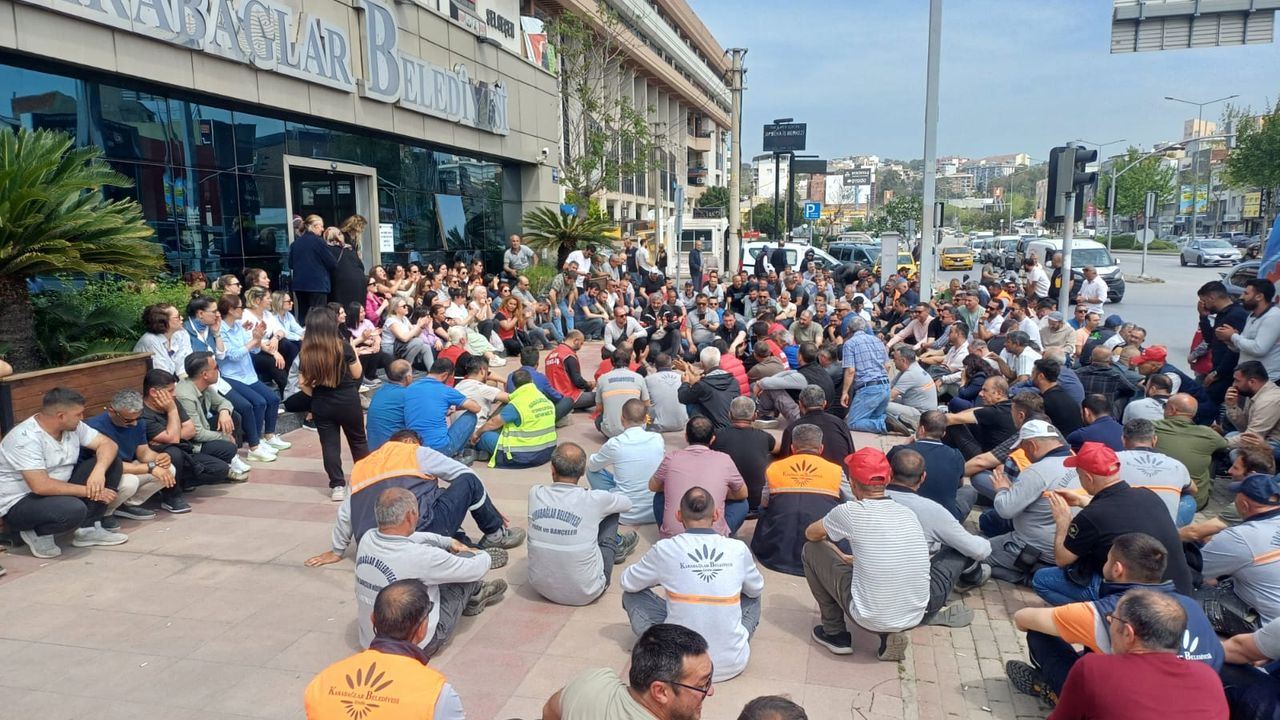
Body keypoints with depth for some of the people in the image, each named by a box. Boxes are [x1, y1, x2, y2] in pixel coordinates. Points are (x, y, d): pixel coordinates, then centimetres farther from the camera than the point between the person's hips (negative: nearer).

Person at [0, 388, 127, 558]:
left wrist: (99, 471, -25)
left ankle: (89, 529, -1)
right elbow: (41, 486, -33)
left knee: (111, 462, -6)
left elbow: (107, 444, -4)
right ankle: (37, 533, -3)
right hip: (19, 503, -8)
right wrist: (90, 491, -26)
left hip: (58, 491, 8)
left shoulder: (72, 426, -3)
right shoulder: (26, 439, -27)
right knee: (74, 509, -38)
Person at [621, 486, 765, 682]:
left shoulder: (665, 548, -9)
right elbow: (757, 589, 15)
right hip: (732, 663, 2)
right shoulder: (738, 549, -5)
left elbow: (626, 582, 8)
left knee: (631, 595, 17)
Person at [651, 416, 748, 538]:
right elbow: (743, 494, 14)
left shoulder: (672, 458, 0)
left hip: (672, 536, 1)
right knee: (741, 504, 21)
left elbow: (652, 486, 19)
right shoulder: (724, 460, -3)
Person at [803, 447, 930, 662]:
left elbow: (811, 534, 9)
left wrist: (840, 555, 28)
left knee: (811, 550, 10)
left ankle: (835, 634, 19)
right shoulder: (909, 514, 3)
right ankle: (891, 635, 13)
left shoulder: (850, 512, -12)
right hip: (914, 618, 5)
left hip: (871, 619, -5)